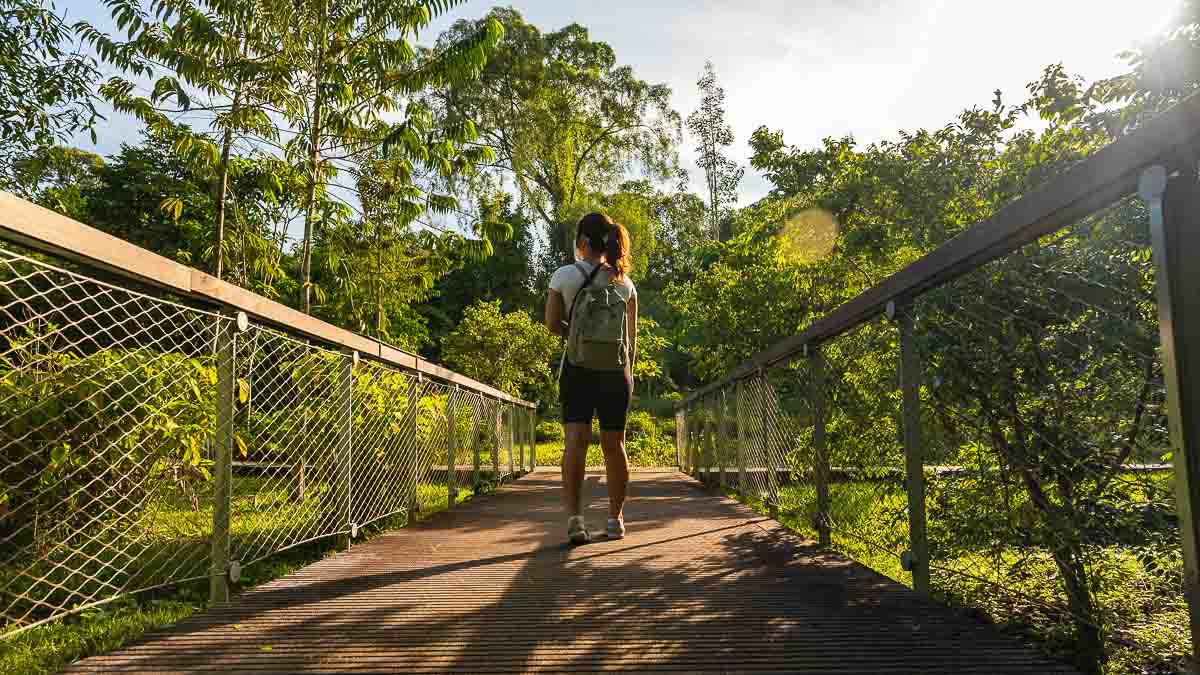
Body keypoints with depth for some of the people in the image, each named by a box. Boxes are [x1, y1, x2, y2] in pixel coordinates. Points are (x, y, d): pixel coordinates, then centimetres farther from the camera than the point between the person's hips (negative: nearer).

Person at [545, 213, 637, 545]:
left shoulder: (565, 275, -2)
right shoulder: (624, 283, 6)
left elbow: (552, 324, -2)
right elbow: (632, 336, 7)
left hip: (577, 368, -2)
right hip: (616, 369, 2)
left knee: (575, 439, -6)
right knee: (613, 443, 9)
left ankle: (574, 517, -20)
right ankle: (616, 519, 19)